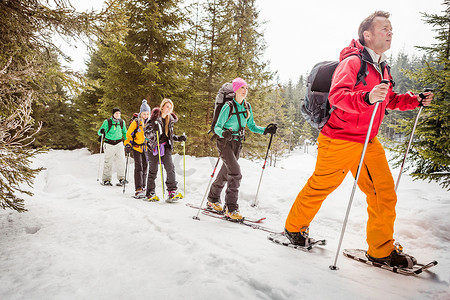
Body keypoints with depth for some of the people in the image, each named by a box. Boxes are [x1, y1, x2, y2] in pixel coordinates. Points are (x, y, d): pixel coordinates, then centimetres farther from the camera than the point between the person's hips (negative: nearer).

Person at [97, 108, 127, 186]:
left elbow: (124, 133, 20)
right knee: (108, 162, 1)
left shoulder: (122, 122, 6)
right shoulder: (107, 122, -4)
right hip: (109, 144, -2)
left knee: (121, 161, -8)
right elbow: (99, 132, 0)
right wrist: (101, 131, -23)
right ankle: (106, 180, 13)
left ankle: (121, 179, 1)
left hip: (119, 144, 3)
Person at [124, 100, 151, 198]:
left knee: (145, 167, 7)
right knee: (139, 167, -11)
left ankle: (143, 188, 19)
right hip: (136, 147, -4)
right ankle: (138, 190, -13)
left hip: (146, 148, 4)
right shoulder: (135, 123, -7)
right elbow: (129, 134, -2)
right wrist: (128, 145, -12)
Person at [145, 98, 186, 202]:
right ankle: (150, 193, 14)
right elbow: (147, 133, -9)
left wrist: (179, 138, 4)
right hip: (154, 147, -4)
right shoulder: (155, 118, -7)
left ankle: (172, 191, -1)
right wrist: (154, 130, -28)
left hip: (166, 146, 4)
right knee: (153, 170, 3)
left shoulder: (170, 119, 9)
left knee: (170, 168, -8)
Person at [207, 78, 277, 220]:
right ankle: (231, 208, -10)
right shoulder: (228, 107, -13)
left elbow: (252, 126, 13)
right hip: (224, 142, -6)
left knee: (225, 173, 13)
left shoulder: (247, 107, 7)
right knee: (235, 172, -18)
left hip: (237, 143, 7)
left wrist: (266, 130, -2)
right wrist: (224, 133, -35)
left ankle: (213, 199, 32)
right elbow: (217, 127, -14)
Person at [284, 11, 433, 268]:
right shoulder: (352, 61, -12)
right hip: (340, 140, -8)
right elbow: (336, 96, -26)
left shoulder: (383, 68, 16)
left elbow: (389, 100, 27)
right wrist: (367, 98, -41)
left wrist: (415, 100, 13)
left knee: (385, 193, 4)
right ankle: (294, 227, 27)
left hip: (369, 142, 8)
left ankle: (382, 250, 17)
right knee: (320, 187, 4)